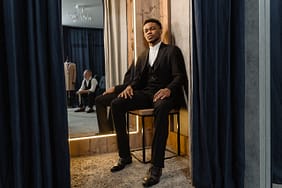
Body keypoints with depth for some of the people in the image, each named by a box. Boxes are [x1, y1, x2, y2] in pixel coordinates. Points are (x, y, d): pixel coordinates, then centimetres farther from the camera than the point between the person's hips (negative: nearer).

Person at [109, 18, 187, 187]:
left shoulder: (172, 51, 6)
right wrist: (130, 86, -7)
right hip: (146, 93, 5)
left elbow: (180, 76, -6)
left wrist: (168, 89, -27)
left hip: (165, 93, -5)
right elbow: (138, 79, 17)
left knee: (161, 107, -41)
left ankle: (156, 166, -36)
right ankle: (125, 156, -9)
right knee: (116, 104, -19)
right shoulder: (142, 57, 25)